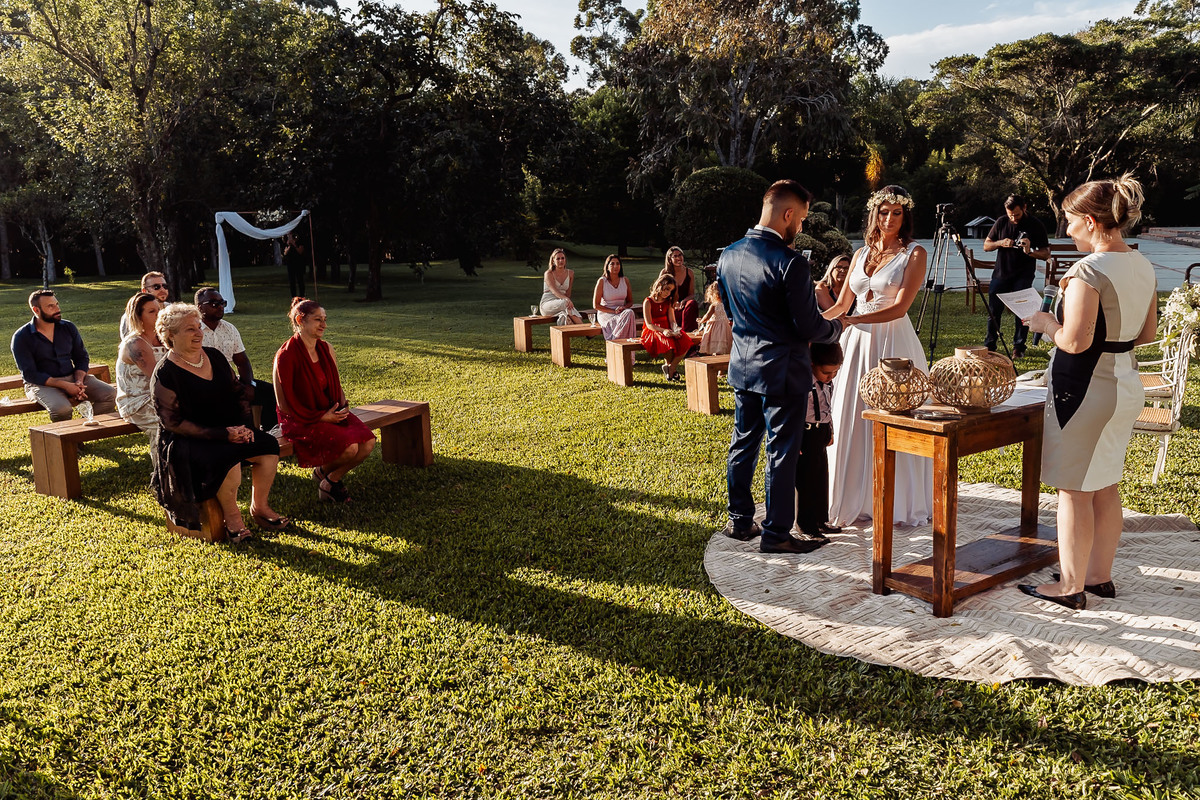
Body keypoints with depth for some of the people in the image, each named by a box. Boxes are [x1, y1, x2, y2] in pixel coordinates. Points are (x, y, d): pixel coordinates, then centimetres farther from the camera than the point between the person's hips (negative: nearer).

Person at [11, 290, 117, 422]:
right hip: (42, 384, -5)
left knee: (110, 394, -18)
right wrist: (64, 385, -21)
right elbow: (29, 374, -11)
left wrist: (79, 382, -9)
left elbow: (81, 357, 13)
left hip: (72, 378, 5)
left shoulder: (68, 328, 9)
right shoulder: (21, 337, -5)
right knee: (61, 408, -36)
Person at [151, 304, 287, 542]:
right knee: (227, 459, -33)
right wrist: (222, 435, -22)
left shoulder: (214, 357, 7)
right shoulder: (165, 374, -12)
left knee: (269, 446, -14)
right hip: (187, 440, -6)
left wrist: (244, 424, -4)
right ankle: (232, 517, -10)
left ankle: (259, 507, 3)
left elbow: (238, 393, 16)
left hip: (229, 430, 7)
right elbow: (173, 422, -15)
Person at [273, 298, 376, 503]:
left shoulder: (326, 349, 6)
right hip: (300, 420, -7)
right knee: (349, 447, -27)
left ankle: (331, 479, 8)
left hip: (330, 412, 7)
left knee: (368, 442, -16)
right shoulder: (286, 355, -15)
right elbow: (285, 404, -15)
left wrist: (343, 407, -4)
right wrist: (321, 418, -17)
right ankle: (323, 471, 8)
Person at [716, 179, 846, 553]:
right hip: (781, 370, -7)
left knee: (744, 442, 18)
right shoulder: (791, 263, -22)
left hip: (742, 365, 7)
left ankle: (739, 520, 29)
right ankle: (776, 533, 13)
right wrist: (836, 326, 2)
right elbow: (809, 327, -18)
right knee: (782, 452, 4)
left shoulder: (728, 255, 1)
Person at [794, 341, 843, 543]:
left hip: (820, 436, 9)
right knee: (805, 480, -3)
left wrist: (830, 431, 25)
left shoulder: (827, 383, 7)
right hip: (804, 436, -9)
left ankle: (820, 520, 29)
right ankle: (804, 527, 7)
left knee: (821, 478, 16)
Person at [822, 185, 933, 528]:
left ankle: (899, 502, 12)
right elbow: (841, 304, 17)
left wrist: (851, 320, -24)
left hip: (892, 344, -5)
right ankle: (855, 497, 17)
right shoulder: (861, 254, 14)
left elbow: (899, 307, -14)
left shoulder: (914, 254, -2)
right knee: (852, 420, 6)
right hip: (856, 344, 5)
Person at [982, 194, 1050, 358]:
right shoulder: (1001, 222, 3)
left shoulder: (1035, 226, -4)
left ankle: (1019, 346, 6)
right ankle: (989, 345, 14)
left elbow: (1046, 254, -3)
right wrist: (1000, 243, -13)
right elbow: (986, 246, 7)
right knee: (994, 310, 2)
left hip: (1023, 276, -2)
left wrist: (1030, 252, -23)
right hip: (1001, 274, 2)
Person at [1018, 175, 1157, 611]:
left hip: (1086, 387, -9)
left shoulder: (1090, 270, -20)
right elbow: (1147, 333, 13)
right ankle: (1100, 575, 30)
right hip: (1127, 381, 9)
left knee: (1074, 489, 2)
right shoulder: (1143, 265, 7)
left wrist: (1044, 322, -7)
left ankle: (1071, 586, 12)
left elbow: (1075, 341, -24)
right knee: (1105, 485, 18)